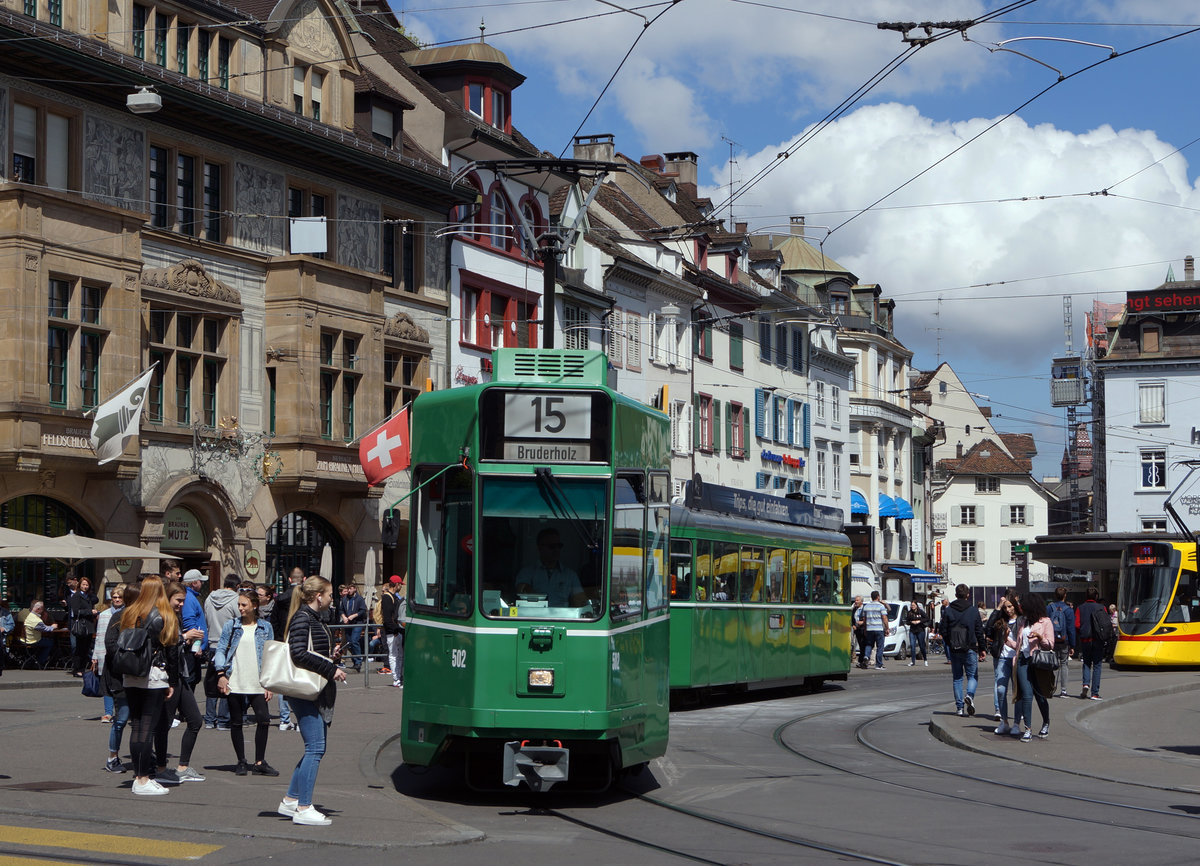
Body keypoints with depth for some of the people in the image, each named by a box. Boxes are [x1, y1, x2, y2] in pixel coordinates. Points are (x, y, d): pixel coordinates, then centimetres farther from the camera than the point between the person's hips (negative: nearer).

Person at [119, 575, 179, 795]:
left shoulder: (128, 614, 8)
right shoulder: (165, 616, -6)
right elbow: (171, 651, -5)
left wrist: (122, 678, 15)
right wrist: (173, 682, 2)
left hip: (130, 678, 5)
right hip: (154, 678, -5)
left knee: (136, 726, 10)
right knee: (147, 728, -4)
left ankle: (138, 775, 15)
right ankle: (143, 780, -3)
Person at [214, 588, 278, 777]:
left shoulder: (265, 627, 7)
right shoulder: (231, 626, 5)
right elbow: (221, 650, 4)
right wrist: (221, 674, -9)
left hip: (257, 684, 0)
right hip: (234, 683, 0)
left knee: (263, 719, -10)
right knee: (236, 722, 4)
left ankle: (259, 762, -1)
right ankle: (241, 762, 16)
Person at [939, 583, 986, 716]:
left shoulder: (948, 610, 0)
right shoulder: (973, 610, -4)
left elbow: (944, 632, 2)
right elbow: (979, 631, -1)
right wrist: (982, 648, 9)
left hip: (954, 649, 2)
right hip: (970, 649, -2)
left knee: (957, 678, 9)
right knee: (972, 675, 9)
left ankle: (959, 707, 5)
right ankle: (969, 695, -20)